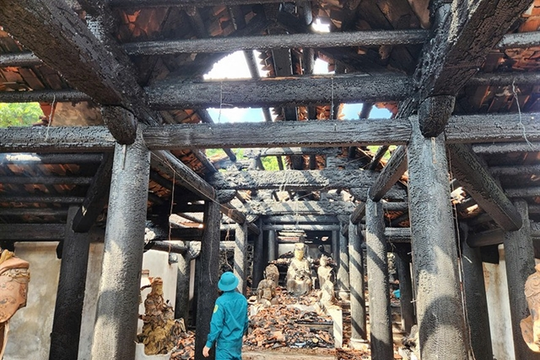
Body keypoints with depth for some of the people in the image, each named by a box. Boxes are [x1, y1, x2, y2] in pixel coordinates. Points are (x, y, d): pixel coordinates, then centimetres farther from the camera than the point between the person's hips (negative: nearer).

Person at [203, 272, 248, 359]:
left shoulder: (221, 301, -18)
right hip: (238, 341, 6)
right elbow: (245, 321, 9)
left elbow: (216, 324, -19)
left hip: (225, 342, -6)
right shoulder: (243, 299, -1)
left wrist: (208, 344, -13)